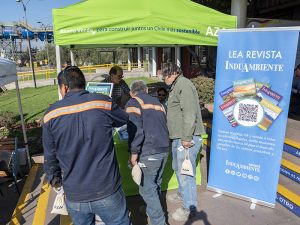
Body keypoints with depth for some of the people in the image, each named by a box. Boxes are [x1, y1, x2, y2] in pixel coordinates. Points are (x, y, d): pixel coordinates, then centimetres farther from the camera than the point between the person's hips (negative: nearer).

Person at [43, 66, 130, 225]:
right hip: (108, 191, -2)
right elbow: (124, 119, 8)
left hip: (74, 196, 2)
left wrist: (54, 179, 22)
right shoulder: (103, 103, -11)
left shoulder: (51, 114, -5)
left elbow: (50, 156, 4)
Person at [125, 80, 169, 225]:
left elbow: (136, 130, -16)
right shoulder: (157, 102, 17)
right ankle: (152, 210, 39)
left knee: (147, 188, 5)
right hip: (164, 150, 7)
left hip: (148, 152, -7)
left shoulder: (133, 103, -4)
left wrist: (133, 153, -11)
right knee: (156, 184, 22)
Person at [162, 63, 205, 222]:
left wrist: (187, 138, -24)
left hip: (186, 138, -11)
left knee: (185, 173, 0)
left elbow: (190, 113, -23)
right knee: (178, 168, 24)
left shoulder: (183, 85, -15)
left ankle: (189, 208, 16)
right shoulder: (177, 86, 18)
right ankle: (183, 194, 44)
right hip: (178, 137, 11)